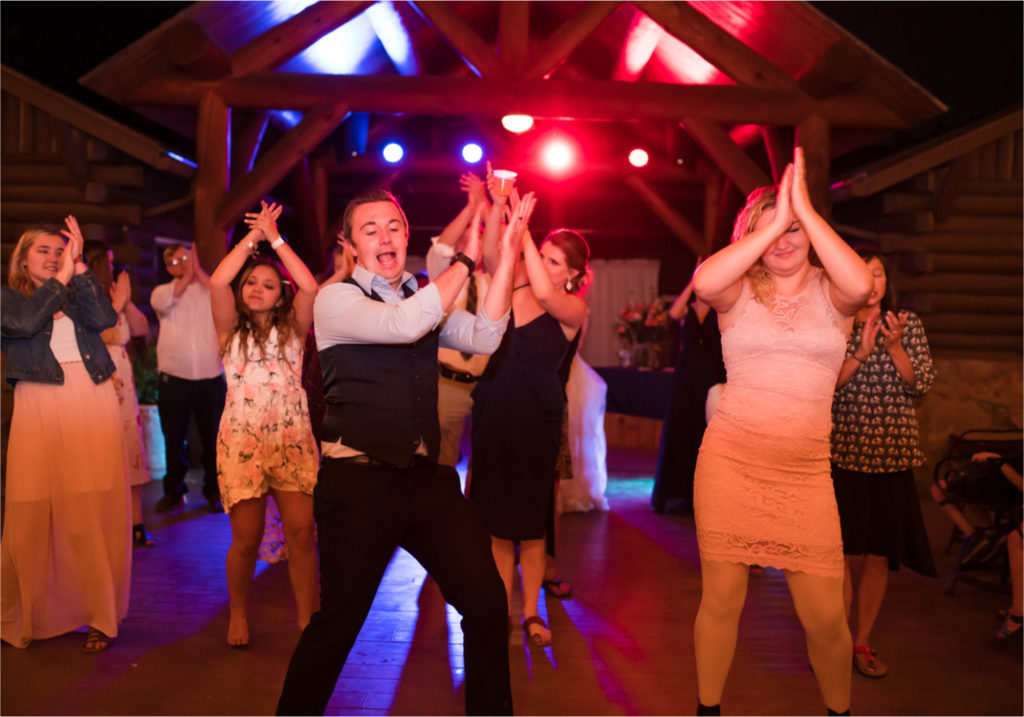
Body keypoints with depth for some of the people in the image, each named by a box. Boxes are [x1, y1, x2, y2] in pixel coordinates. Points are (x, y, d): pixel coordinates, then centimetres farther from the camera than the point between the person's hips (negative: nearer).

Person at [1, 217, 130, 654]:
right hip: (39, 405, -1)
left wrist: (79, 268, -2)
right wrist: (61, 278, -5)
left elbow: (104, 319, -1)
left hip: (92, 403, 2)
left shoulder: (79, 293, 20)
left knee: (94, 510, -1)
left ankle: (101, 614, 7)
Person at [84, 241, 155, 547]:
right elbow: (94, 334, -16)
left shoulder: (110, 296, 17)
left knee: (131, 452, 5)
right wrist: (118, 303, -10)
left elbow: (142, 328, 13)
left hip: (121, 382, 7)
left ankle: (136, 526, 10)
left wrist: (126, 302, 0)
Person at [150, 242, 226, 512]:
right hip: (174, 378, 1)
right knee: (174, 438, 9)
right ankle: (173, 491, 23)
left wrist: (198, 272, -7)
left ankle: (214, 490, 18)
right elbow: (160, 302, -12)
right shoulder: (164, 290, 12)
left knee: (213, 438, 4)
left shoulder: (210, 288, 10)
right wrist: (186, 276, -5)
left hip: (211, 378, -1)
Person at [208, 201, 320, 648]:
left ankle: (307, 620, 4)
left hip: (293, 439, 1)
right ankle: (238, 614, 23)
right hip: (242, 440, 0)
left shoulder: (292, 329, 10)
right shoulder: (231, 329, 9)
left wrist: (276, 238, -2)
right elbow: (217, 282, -9)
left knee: (301, 533, -7)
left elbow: (310, 287, -7)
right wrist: (253, 236, -2)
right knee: (246, 539, -1)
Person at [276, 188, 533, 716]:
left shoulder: (422, 296, 13)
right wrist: (466, 259, -14)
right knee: (338, 622, 2)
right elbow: (405, 325, -24)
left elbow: (482, 339, -2)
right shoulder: (336, 300, -5)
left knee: (486, 602, 6)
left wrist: (506, 254, -8)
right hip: (358, 481, -5)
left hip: (426, 477, 6)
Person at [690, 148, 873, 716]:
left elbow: (860, 285, -19)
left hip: (805, 470, 1)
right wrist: (772, 222, -15)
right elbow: (703, 282, -20)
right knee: (721, 598, 6)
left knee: (826, 618, 2)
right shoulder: (739, 292, 4)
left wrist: (803, 209, -15)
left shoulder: (830, 292, 6)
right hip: (730, 459, 0)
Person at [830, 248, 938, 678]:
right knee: (840, 551, -1)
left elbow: (921, 385, 1)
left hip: (892, 454, 2)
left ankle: (862, 641, 20)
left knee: (879, 553, 6)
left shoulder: (908, 324, 7)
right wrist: (861, 353, -18)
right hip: (842, 453, -2)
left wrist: (894, 347, -13)